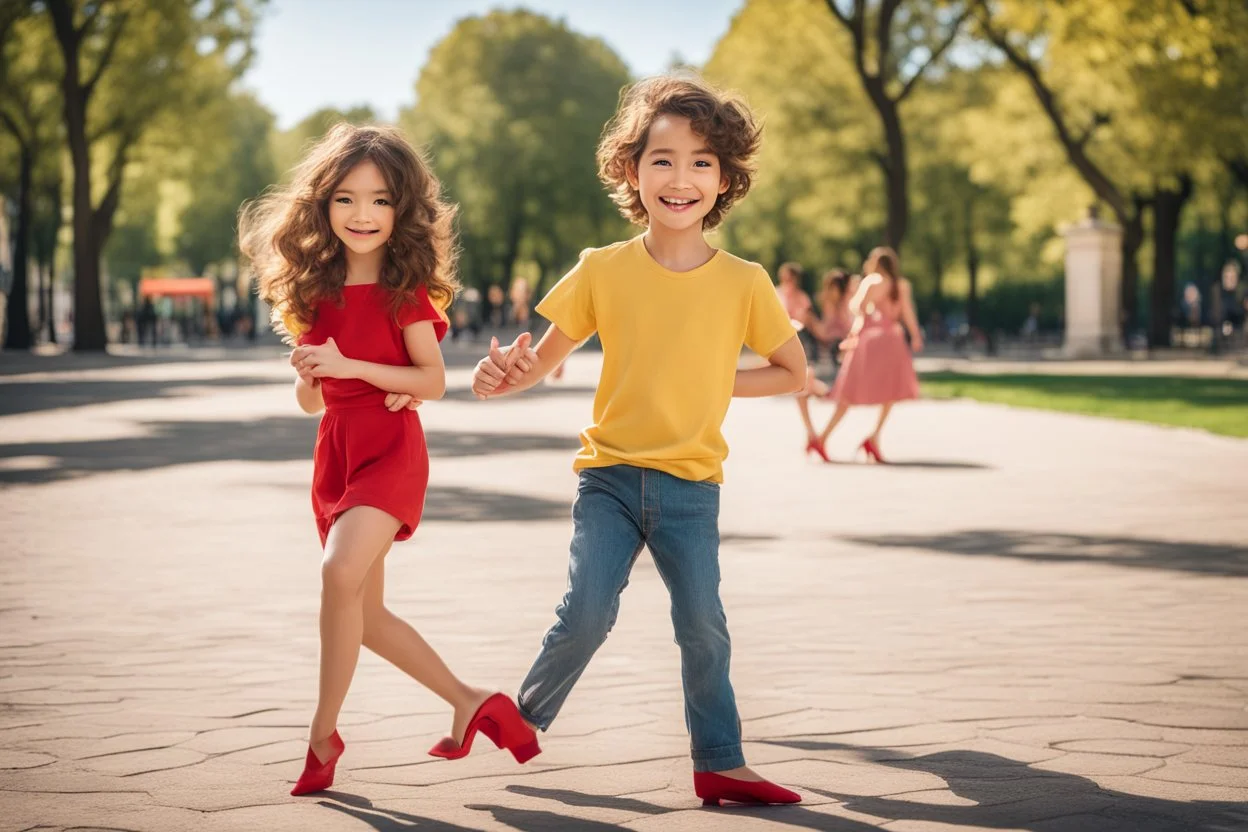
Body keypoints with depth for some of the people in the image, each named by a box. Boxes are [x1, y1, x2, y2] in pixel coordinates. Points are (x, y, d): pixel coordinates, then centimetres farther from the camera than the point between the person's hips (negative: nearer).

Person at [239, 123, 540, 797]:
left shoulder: (406, 287, -4)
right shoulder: (317, 292, 10)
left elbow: (434, 380, -9)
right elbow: (310, 401, 13)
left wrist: (351, 367, -18)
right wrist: (308, 377, -10)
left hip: (392, 446, -7)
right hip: (335, 451, 7)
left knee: (341, 573, -28)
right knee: (365, 615, 9)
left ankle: (323, 733, -16)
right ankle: (471, 703, 26)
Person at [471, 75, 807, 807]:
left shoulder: (744, 282, -4)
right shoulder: (602, 270, -3)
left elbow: (794, 372, 8)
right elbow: (547, 357, 2)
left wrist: (712, 383, -5)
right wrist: (507, 377, -20)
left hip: (691, 485, 1)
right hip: (610, 476, 0)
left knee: (703, 625, 1)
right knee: (586, 614, -11)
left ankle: (720, 764, 17)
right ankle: (524, 716, 14)